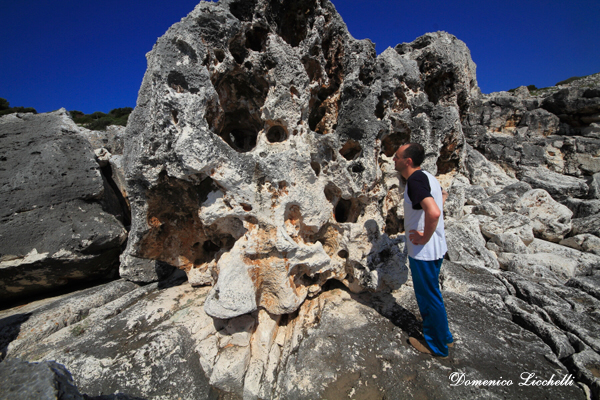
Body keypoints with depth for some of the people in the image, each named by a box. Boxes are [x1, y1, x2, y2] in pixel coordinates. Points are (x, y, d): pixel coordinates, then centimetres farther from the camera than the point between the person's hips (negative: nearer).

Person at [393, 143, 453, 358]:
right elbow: (443, 193, 27)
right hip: (435, 248, 10)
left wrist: (425, 237, -23)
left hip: (424, 251, -10)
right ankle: (443, 336, 45)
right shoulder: (426, 176, 7)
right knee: (429, 294, 25)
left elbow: (434, 212, -39)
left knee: (429, 297, 9)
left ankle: (437, 346, 31)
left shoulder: (415, 180, -24)